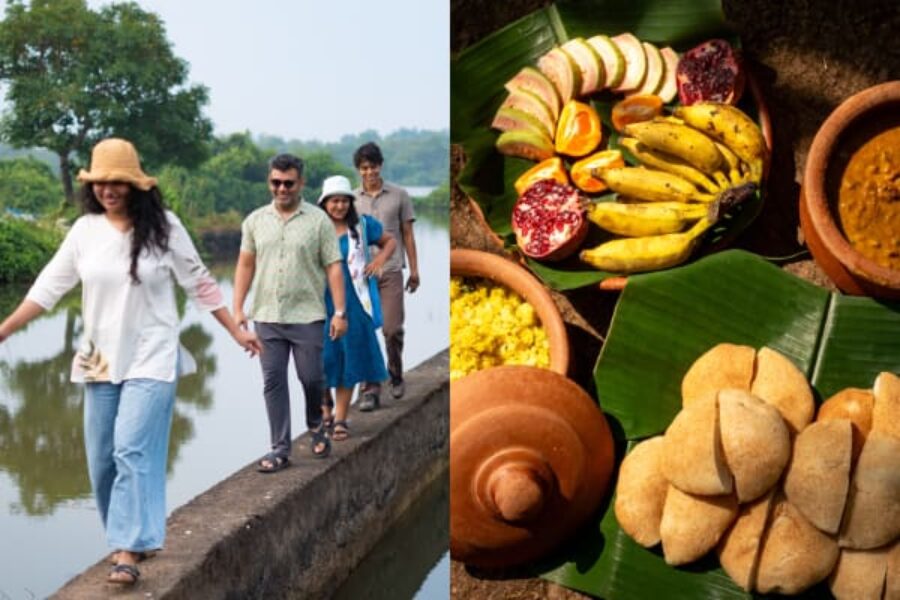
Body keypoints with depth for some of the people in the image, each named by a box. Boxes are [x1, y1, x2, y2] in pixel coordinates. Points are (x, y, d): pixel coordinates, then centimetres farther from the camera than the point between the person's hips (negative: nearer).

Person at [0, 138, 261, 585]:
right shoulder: (85, 230, 2)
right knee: (101, 459, 7)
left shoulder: (163, 226, -6)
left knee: (133, 450, -14)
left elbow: (199, 284, 1)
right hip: (100, 360, 4)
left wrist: (237, 332, 2)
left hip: (151, 357, -4)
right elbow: (49, 286, 6)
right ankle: (135, 537, 24)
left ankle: (127, 552, -12)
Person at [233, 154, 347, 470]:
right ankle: (280, 449, 10)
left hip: (307, 316, -3)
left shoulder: (318, 220, -2)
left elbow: (333, 267, -4)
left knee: (311, 377, 1)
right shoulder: (255, 221, 8)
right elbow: (245, 265, 10)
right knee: (273, 382, 3)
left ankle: (316, 425, 31)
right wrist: (238, 308, 4)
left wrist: (340, 311, -9)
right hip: (266, 316, 3)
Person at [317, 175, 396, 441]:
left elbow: (390, 241, 19)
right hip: (322, 303, -1)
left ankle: (340, 419, 12)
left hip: (353, 303, 1)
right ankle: (325, 412, 20)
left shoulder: (363, 226, 4)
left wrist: (380, 259, 0)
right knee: (322, 358, -2)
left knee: (349, 359, 3)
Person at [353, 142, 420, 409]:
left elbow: (408, 235, 9)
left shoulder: (399, 196, 6)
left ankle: (396, 376, 20)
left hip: (391, 271, -1)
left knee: (392, 329, -5)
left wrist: (414, 270, 6)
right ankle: (371, 389, 4)